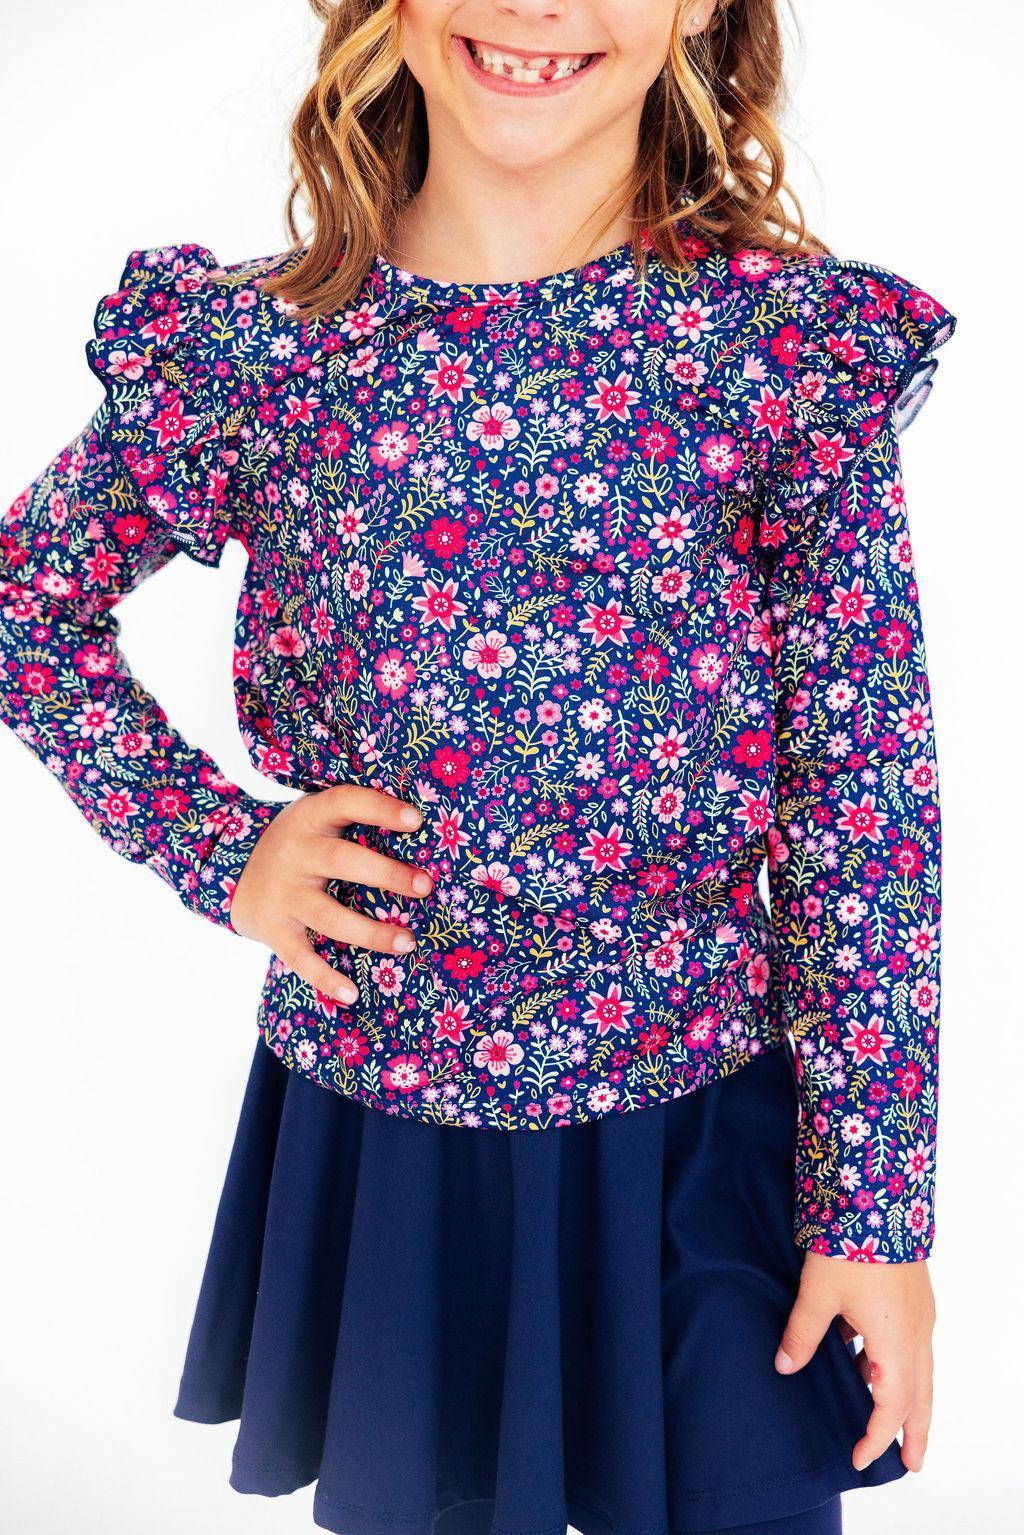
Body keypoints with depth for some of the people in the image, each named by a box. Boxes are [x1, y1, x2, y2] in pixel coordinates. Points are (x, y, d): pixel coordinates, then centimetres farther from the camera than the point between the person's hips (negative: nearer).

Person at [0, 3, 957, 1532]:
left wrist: (876, 1207, -7)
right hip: (375, 1117, 2)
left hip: (703, 1124, -1)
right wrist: (218, 849, -4)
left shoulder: (797, 343, -11)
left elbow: (864, 806, -9)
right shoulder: (256, 344, -7)